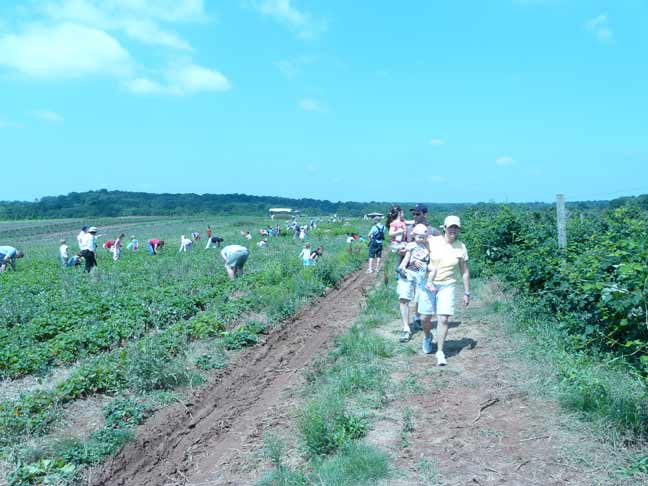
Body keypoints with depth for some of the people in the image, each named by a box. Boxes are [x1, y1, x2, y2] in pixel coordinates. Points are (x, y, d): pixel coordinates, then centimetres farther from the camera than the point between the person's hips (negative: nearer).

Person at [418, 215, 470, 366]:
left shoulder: (461, 247, -1)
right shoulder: (432, 242, -7)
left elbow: (464, 272, 6)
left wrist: (467, 293, 8)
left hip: (447, 286, 0)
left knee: (443, 319, -8)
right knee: (425, 317, 6)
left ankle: (440, 352, 6)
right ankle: (427, 337, 39)